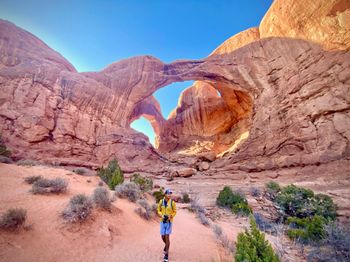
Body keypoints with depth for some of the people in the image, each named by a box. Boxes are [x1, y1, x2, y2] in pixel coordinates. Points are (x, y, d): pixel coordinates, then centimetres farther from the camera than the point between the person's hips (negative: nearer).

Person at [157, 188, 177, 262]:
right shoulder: (161, 201, -7)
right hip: (162, 221, 3)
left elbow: (174, 212, -2)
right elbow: (158, 210, 4)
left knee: (167, 237, -4)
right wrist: (162, 216, -13)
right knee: (163, 237, 10)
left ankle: (166, 254, 14)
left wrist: (170, 217, -18)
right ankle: (167, 245, 44)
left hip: (169, 221, -2)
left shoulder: (172, 202, -13)